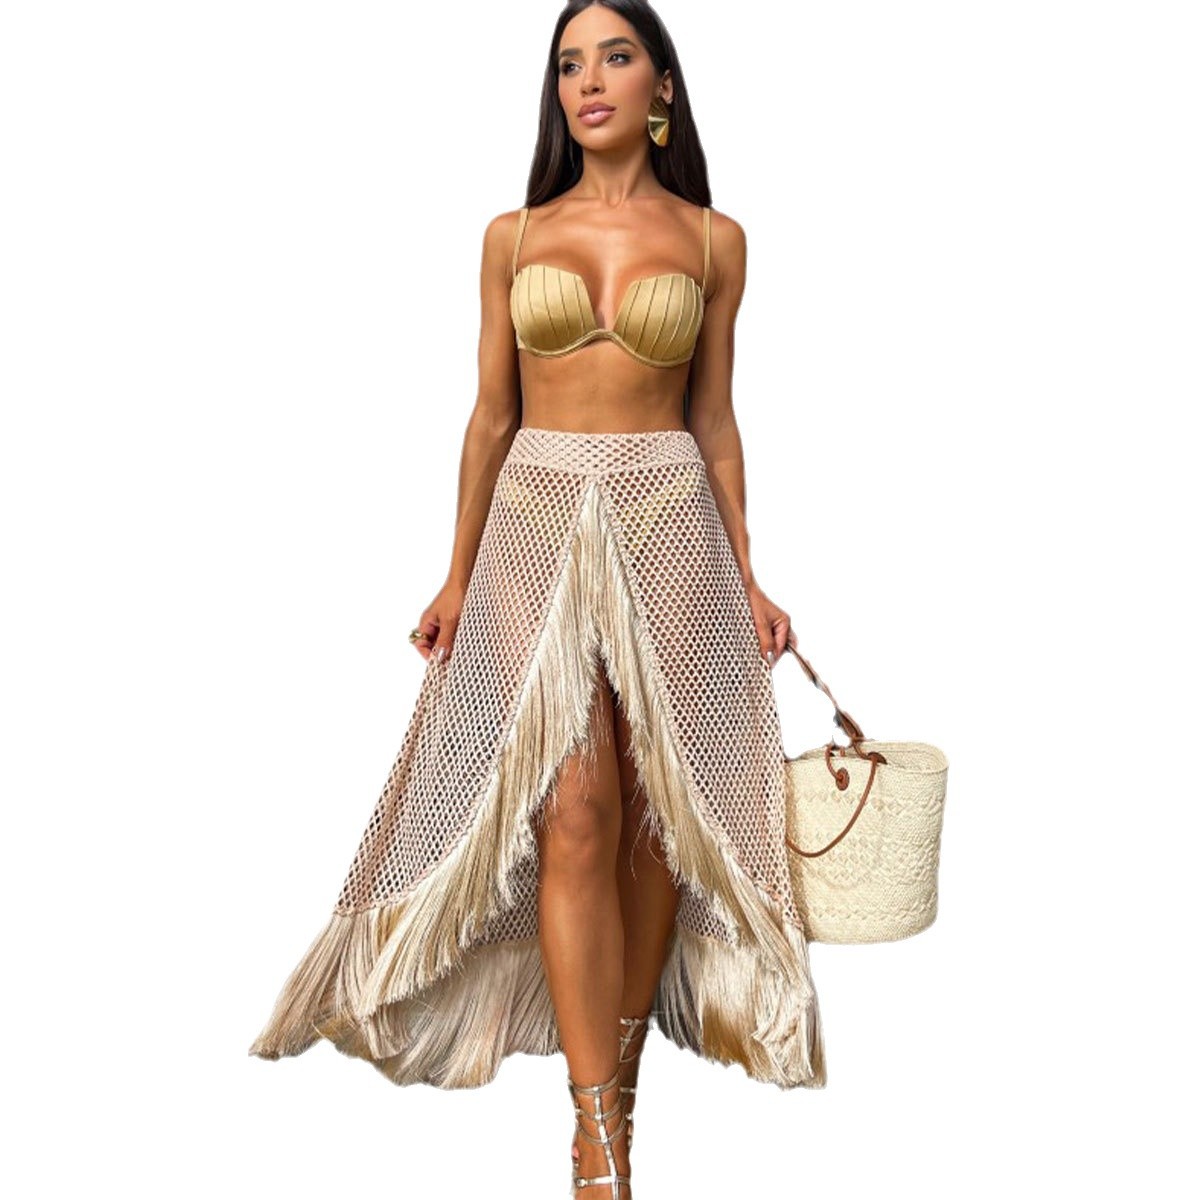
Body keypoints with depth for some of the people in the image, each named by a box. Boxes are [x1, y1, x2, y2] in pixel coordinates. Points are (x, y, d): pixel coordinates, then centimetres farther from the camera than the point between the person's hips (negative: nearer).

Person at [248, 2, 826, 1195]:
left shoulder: (713, 239, 7)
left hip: (667, 526, 1)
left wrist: (745, 576, 5)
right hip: (539, 523, 0)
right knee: (574, 812, -8)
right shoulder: (514, 236, 8)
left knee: (652, 809, 2)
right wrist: (457, 578, 7)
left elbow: (715, 420, 9)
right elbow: (491, 415, 9)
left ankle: (621, 1052, 21)